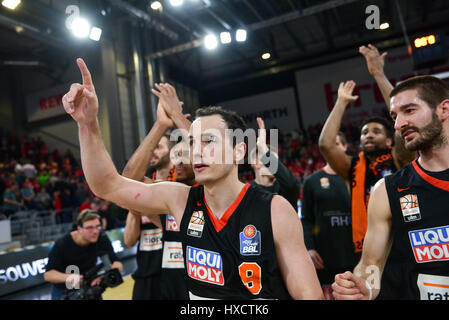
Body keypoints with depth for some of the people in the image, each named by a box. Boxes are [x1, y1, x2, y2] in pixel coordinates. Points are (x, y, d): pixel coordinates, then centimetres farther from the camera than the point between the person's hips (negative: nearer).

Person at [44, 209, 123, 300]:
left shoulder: (102, 239, -19)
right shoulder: (62, 244, -23)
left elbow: (117, 264, -21)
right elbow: (48, 274, -21)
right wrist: (68, 277, -40)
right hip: (63, 291, -2)